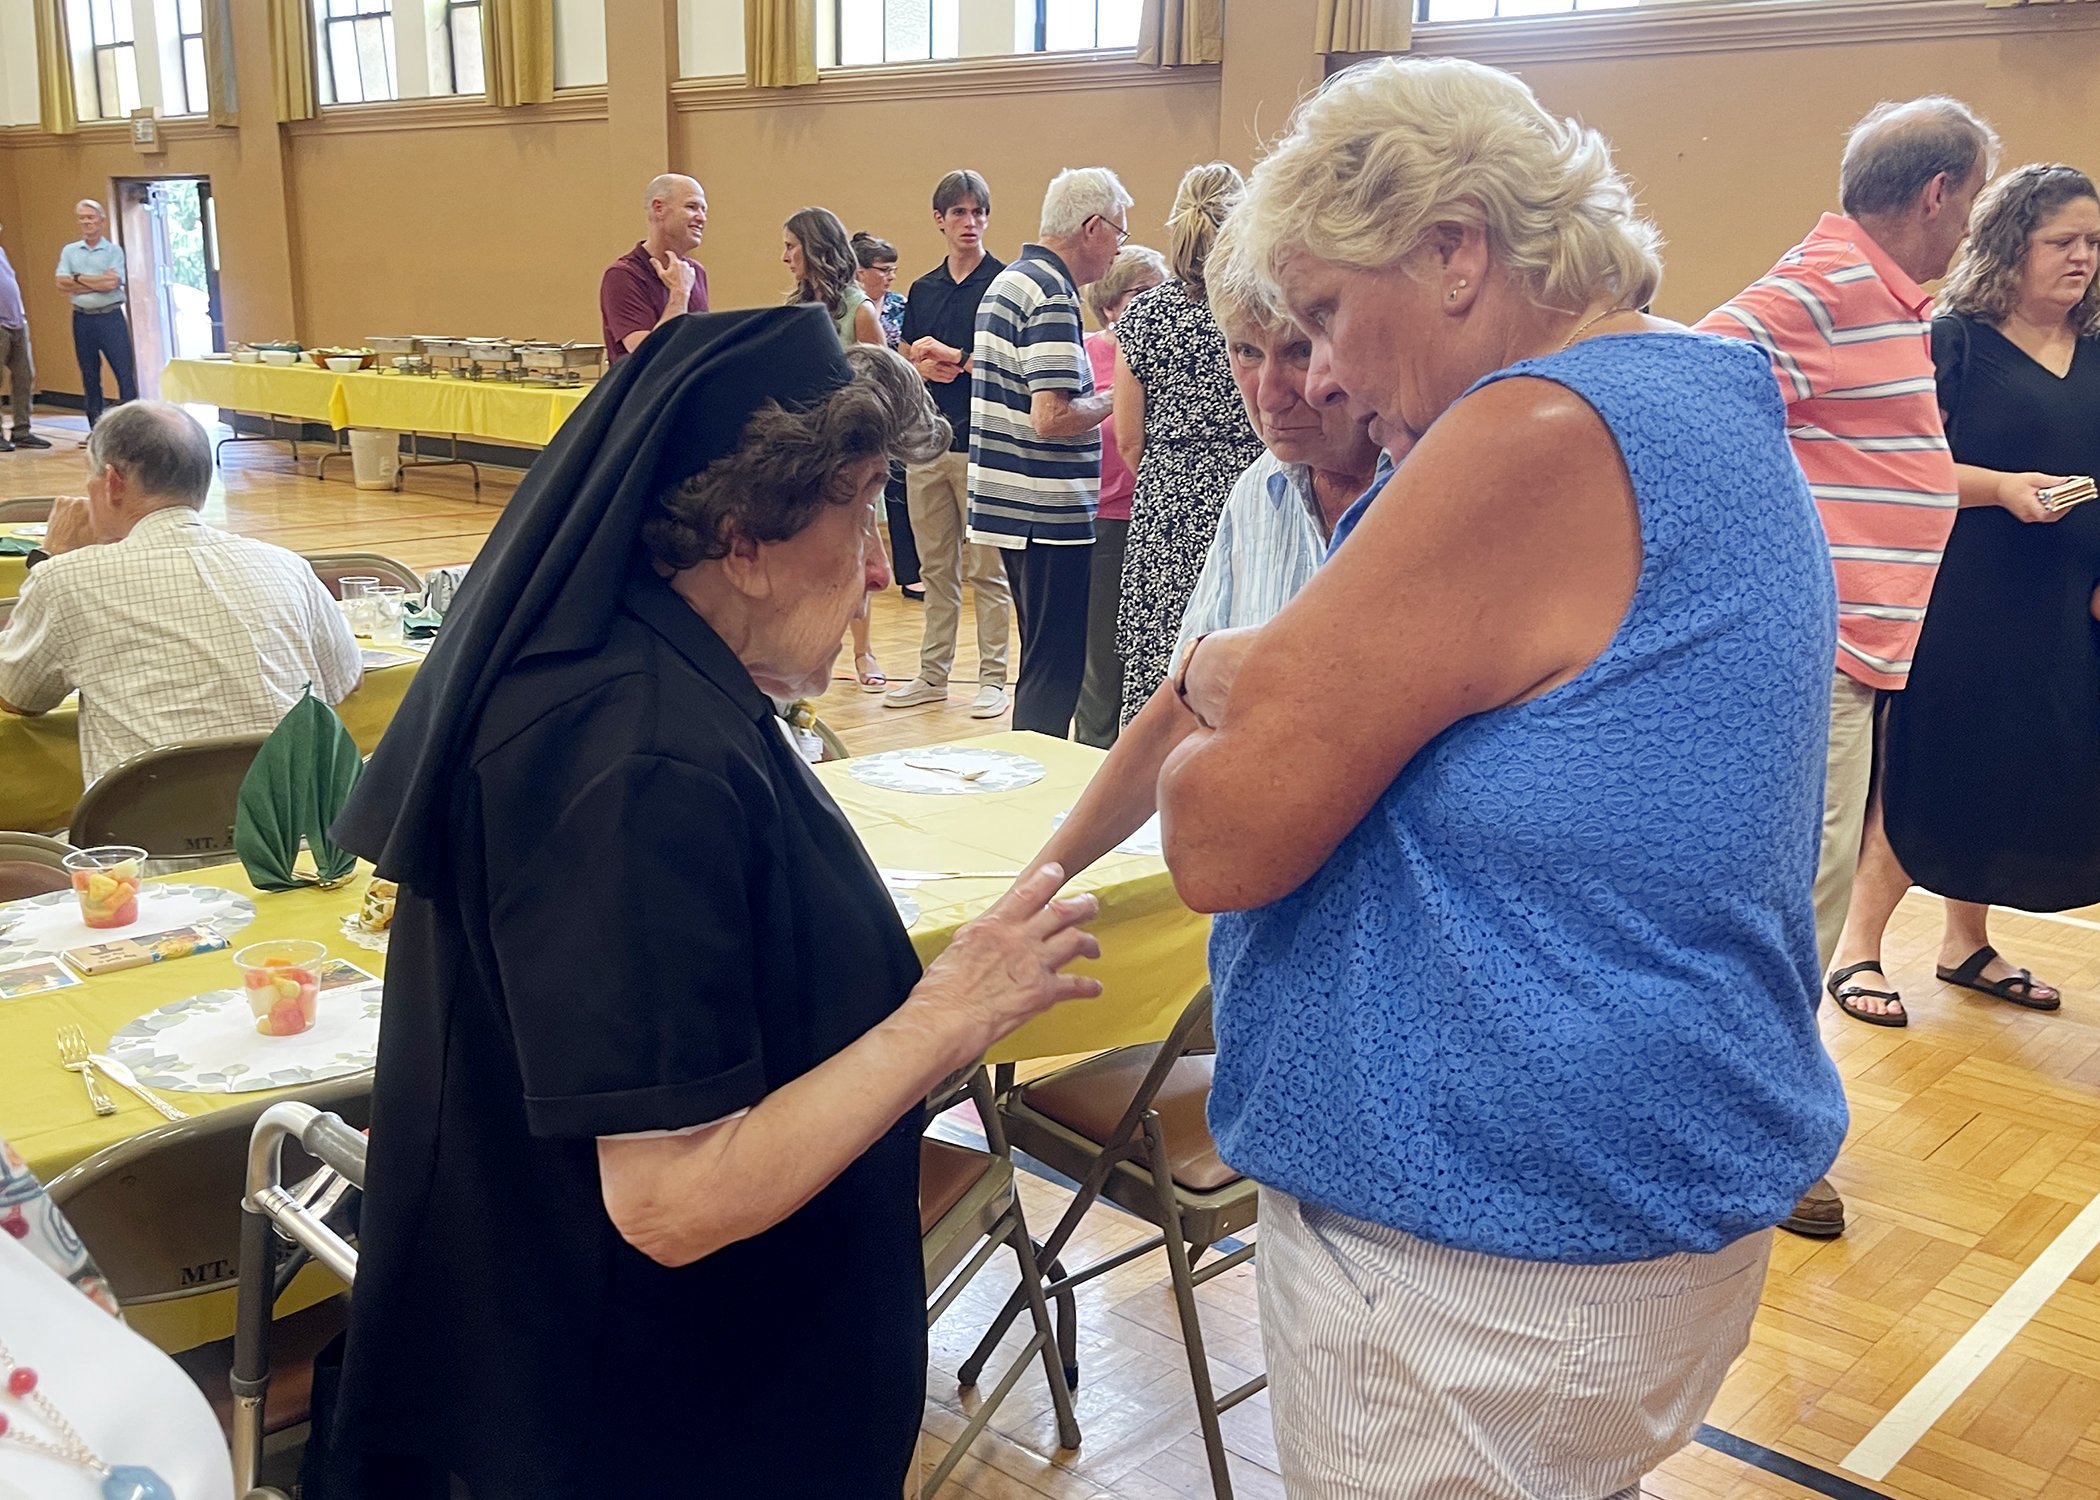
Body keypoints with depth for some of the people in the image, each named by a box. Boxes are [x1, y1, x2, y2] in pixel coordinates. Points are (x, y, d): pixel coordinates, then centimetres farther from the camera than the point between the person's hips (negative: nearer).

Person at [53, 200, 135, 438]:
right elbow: (62, 284, -3)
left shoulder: (113, 250, 1)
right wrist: (99, 282, -9)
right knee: (89, 376, 8)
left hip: (110, 317, -4)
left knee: (125, 372, -8)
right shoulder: (69, 251, 10)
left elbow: (112, 283, -13)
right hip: (82, 318, 4)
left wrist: (79, 279, -5)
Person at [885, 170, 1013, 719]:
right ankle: (933, 673, 18)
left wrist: (950, 356, -10)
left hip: (980, 441, -6)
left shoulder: (1003, 282, -3)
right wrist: (924, 367, -4)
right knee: (935, 566, 10)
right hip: (927, 440, 6)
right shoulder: (923, 289, 14)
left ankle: (993, 678, 5)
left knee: (986, 568, -1)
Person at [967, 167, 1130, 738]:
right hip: (1050, 514, -10)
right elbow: (1051, 419, -24)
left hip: (1009, 504, 10)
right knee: (1056, 669, -3)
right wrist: (1113, 400, -7)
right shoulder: (1053, 296, -16)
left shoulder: (1005, 283, 15)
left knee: (1044, 661, 18)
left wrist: (1092, 394, 17)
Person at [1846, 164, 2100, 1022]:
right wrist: (1999, 487, -24)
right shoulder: (1954, 339, -6)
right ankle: (1857, 945, 10)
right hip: (1960, 596, -6)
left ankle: (1964, 944, 26)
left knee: (2018, 775, 11)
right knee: (1927, 768, -2)